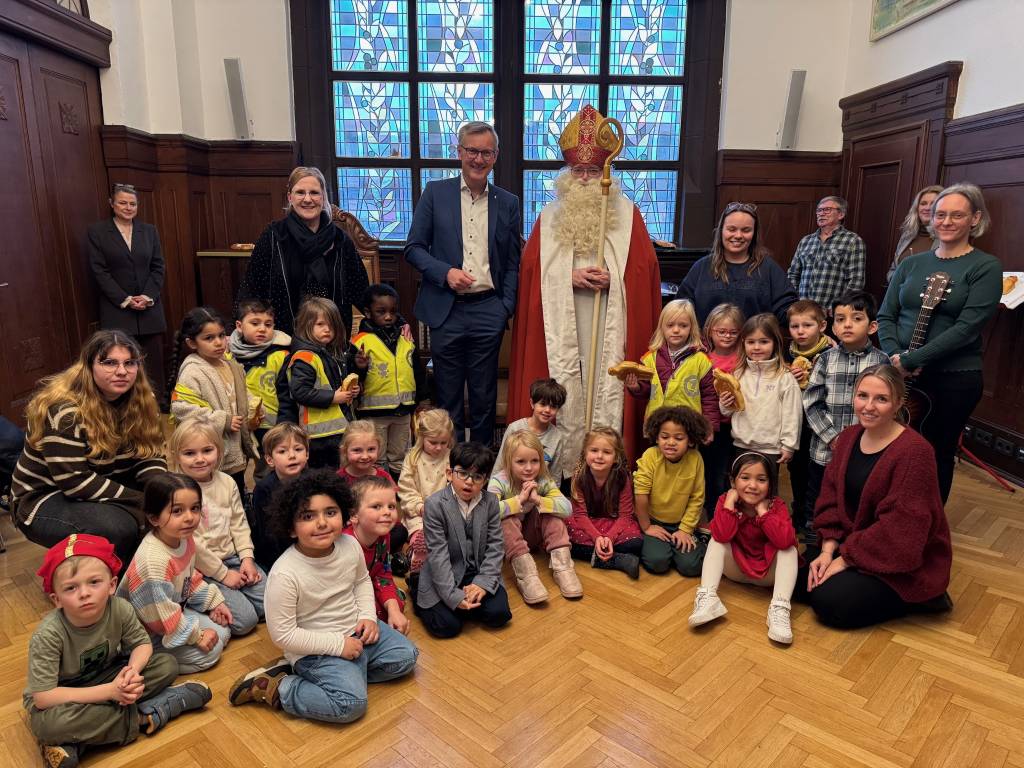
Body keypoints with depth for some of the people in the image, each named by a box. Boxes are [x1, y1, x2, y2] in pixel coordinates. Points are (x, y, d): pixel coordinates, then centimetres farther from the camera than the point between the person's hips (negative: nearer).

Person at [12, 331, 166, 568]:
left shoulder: (139, 401, -3)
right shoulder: (65, 411, -23)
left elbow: (150, 455, -2)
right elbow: (74, 481, -28)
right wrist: (141, 500, -28)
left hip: (108, 487, 7)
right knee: (119, 527, -34)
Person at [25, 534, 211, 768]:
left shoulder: (120, 609, -21)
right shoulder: (48, 635, -30)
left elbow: (142, 644, -4)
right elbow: (43, 698, -28)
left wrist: (133, 670, -28)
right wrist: (109, 691, -32)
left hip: (106, 677, 4)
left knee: (167, 664, -10)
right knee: (47, 725, -37)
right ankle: (141, 716, -18)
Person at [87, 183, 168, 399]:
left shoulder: (149, 231, 11)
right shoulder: (96, 232, 2)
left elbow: (158, 267, 8)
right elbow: (99, 271, -3)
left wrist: (148, 296, -6)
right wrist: (125, 300, -11)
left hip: (149, 307, 3)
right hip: (117, 310, -2)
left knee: (154, 363, 2)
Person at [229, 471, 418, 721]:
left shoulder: (350, 545, -11)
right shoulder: (285, 574, -28)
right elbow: (282, 634, -22)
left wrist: (368, 616, -5)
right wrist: (337, 644, -20)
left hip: (356, 631, 7)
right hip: (316, 649, -7)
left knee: (407, 656, 6)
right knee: (351, 703, -22)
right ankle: (274, 688, -5)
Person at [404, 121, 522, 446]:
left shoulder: (508, 202, 8)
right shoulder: (435, 193, 4)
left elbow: (513, 262, 10)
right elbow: (413, 247, 3)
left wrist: (507, 307, -1)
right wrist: (445, 272, -12)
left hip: (488, 310, 1)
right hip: (446, 309, -1)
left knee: (484, 396, 9)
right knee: (448, 396, 8)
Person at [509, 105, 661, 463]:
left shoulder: (627, 213, 7)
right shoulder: (550, 216, 10)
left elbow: (645, 267, 2)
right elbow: (532, 267, 4)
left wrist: (612, 278, -14)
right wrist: (570, 276, -10)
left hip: (610, 324, -1)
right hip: (561, 323, 1)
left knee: (607, 388, -1)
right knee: (563, 392, 1)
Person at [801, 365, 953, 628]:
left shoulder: (915, 451, -23)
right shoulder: (849, 436, 1)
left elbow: (900, 526, -24)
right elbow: (831, 496, 2)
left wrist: (844, 559, -19)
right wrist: (828, 550, -9)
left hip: (904, 562, -6)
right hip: (853, 544, 7)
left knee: (829, 603, -18)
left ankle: (920, 598, 3)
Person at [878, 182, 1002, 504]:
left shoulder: (986, 267, -6)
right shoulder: (911, 264, 8)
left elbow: (967, 327, -16)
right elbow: (885, 316, 5)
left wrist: (911, 360, -21)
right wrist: (895, 355, -13)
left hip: (953, 380, -4)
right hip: (899, 375, 4)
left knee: (936, 456, 10)